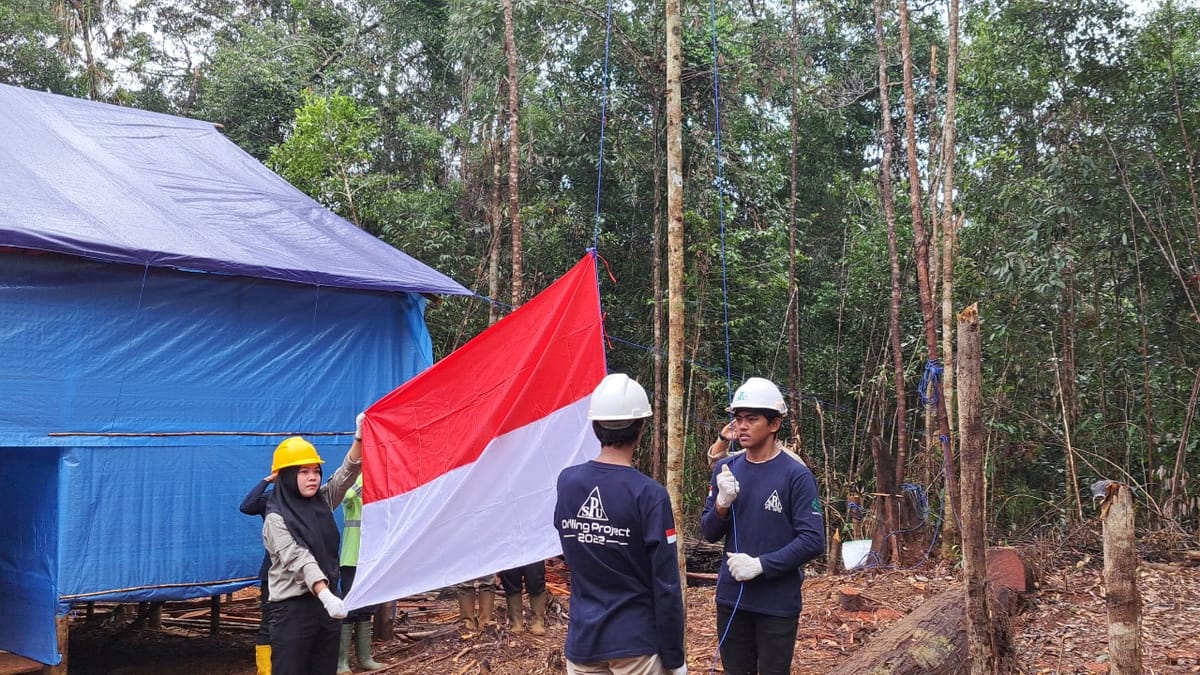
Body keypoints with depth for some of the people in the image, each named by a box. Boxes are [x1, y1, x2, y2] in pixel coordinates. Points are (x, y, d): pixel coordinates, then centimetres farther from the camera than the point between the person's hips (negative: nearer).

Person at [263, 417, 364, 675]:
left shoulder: (322, 502, 9)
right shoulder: (276, 518, -11)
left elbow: (346, 475, -3)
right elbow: (299, 560, -23)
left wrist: (360, 438, -19)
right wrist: (326, 596, -36)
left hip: (325, 599, 7)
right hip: (293, 607, -6)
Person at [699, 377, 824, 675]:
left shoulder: (796, 475, -11)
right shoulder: (725, 469, 3)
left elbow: (813, 541, -14)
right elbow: (709, 533, 5)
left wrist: (761, 564, -20)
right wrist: (722, 504, -14)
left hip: (777, 603, -4)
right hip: (730, 598, 4)